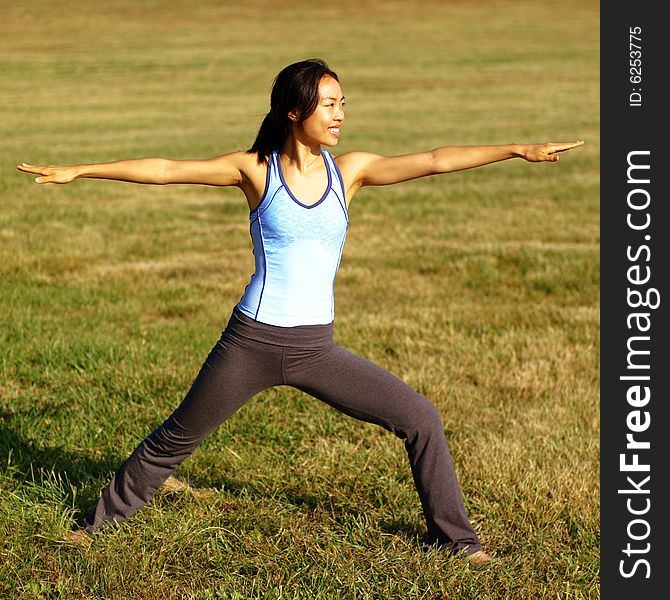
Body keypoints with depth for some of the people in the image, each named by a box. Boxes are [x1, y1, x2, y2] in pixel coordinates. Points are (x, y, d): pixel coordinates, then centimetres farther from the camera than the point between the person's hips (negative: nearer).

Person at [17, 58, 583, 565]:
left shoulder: (350, 169, 1)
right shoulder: (255, 170, -5)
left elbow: (435, 161, -7)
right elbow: (164, 169, -3)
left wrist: (517, 149, -14)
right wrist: (77, 171, -2)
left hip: (317, 350, 2)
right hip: (251, 342, -2)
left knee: (421, 419, -4)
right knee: (176, 440, 13)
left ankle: (453, 537, 13)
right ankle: (101, 521, 36)